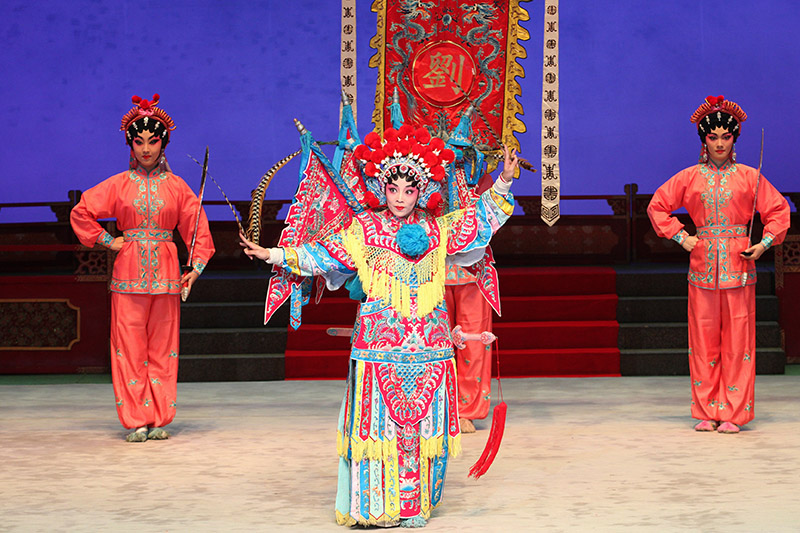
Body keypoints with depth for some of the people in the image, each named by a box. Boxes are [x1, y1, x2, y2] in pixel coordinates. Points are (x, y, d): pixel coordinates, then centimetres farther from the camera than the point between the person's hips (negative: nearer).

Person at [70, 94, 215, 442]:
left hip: (165, 273, 1)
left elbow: (197, 226, 7)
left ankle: (159, 418, 9)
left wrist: (197, 266, -3)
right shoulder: (118, 185, 6)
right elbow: (81, 214, 10)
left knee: (163, 346, 1)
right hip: (128, 271, 0)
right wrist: (107, 241, 2)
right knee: (130, 346, -2)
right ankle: (137, 421, 4)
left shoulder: (176, 186, 7)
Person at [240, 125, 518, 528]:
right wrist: (275, 255, -4)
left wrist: (502, 184, 11)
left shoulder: (437, 229, 10)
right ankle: (373, 506, 5)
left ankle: (415, 505, 14)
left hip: (429, 342, 2)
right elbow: (325, 254, 2)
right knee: (379, 420, -3)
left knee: (422, 423, 4)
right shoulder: (363, 229, 4)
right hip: (379, 341, -2)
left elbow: (479, 221, 18)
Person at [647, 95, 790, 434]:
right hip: (702, 263, 1)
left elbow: (778, 210, 12)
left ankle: (733, 413, 4)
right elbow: (657, 206, 15)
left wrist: (765, 243, -1)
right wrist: (680, 237, 5)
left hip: (738, 265, -1)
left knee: (737, 340, -2)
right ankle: (706, 412, 10)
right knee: (703, 339, 1)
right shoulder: (689, 178, 8)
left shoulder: (749, 177, 6)